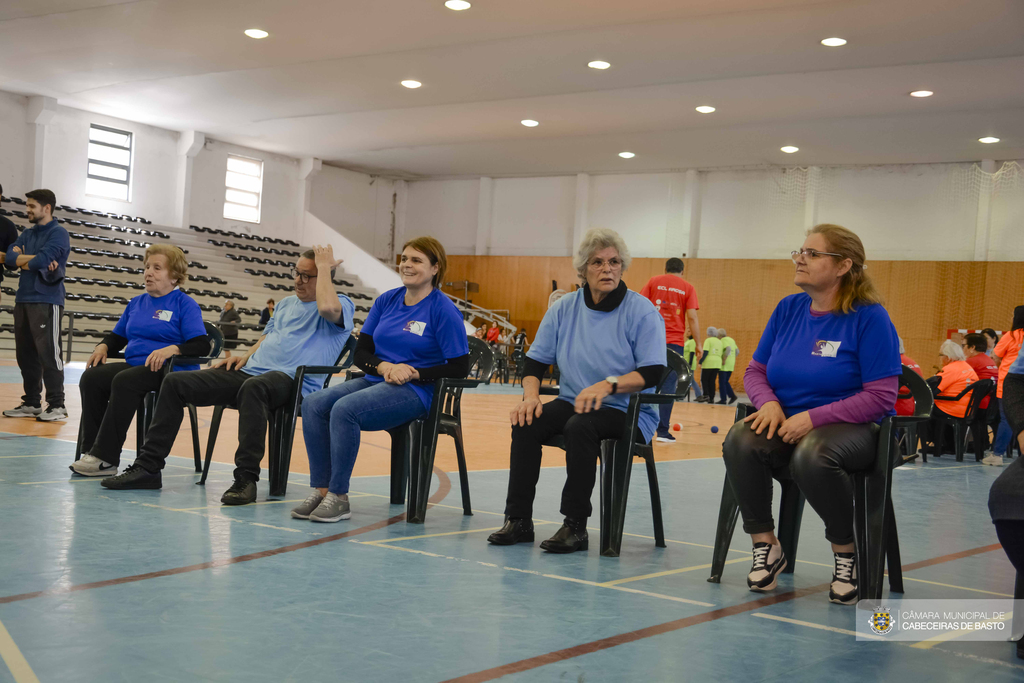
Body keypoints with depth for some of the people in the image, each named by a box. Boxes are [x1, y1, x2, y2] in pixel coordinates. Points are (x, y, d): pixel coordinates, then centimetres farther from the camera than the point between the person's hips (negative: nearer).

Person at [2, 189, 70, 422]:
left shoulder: (58, 234, -5)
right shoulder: (27, 235, 17)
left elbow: (42, 260, -18)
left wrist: (21, 259, 0)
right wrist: (33, 260, -11)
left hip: (46, 302, -7)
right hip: (23, 300, 7)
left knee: (48, 353, -8)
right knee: (25, 354, 9)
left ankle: (57, 405, -5)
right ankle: (31, 403, 17)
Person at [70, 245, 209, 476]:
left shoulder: (185, 304, 0)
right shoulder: (137, 303, 22)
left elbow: (201, 345, -11)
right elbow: (117, 337, 27)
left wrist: (172, 349, -28)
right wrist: (103, 346, 5)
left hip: (170, 371, -7)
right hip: (134, 365, 7)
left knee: (124, 381, -33)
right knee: (91, 377, -19)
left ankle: (106, 458, -30)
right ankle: (91, 451, -22)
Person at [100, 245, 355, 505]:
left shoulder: (342, 304, 1)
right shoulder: (286, 303, 27)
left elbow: (327, 307, -24)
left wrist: (324, 267, -11)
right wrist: (246, 356, 14)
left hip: (292, 380, -8)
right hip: (249, 371, 8)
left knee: (253, 386, -44)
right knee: (175, 382, -4)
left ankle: (246, 478, -39)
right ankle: (148, 466, -3)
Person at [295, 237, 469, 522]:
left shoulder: (443, 309, -5)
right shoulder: (386, 301, 13)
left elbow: (459, 368, -9)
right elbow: (361, 352, 12)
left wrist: (413, 372, -16)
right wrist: (383, 367, -9)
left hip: (415, 391, -7)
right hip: (376, 380, 7)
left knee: (344, 409, -30)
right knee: (313, 403, -17)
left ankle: (339, 497, -20)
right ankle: (320, 489, -15)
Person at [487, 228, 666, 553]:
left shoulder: (642, 311, -6)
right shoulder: (564, 308, 8)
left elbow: (653, 371, -15)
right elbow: (536, 359, 9)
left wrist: (609, 384, -29)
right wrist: (531, 395, -10)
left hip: (628, 412, -4)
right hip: (573, 402, 5)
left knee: (581, 425, -35)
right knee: (526, 422, -22)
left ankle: (576, 526, -24)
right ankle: (519, 520, -14)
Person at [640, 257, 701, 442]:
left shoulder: (654, 281, 8)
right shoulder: (687, 288, 4)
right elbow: (692, 317, -3)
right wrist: (698, 344, 2)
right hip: (675, 341, -1)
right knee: (668, 386, 0)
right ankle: (663, 430, -3)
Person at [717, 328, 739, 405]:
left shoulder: (723, 340, -10)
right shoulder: (731, 340, 16)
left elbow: (728, 349, -26)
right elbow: (737, 351, 17)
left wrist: (724, 359, -21)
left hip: (724, 365, -8)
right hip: (731, 365, 8)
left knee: (722, 382, -2)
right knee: (725, 382, 15)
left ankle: (723, 399, -2)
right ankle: (732, 395, 1)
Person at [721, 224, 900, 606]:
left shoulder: (869, 317, -9)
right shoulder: (788, 309, 8)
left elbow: (880, 397, -14)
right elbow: (755, 370, 14)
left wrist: (813, 417, -21)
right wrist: (769, 403, -9)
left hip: (852, 428, -4)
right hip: (787, 424, 5)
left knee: (811, 455, -38)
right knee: (740, 441, -27)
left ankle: (846, 552, -12)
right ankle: (765, 546, -10)